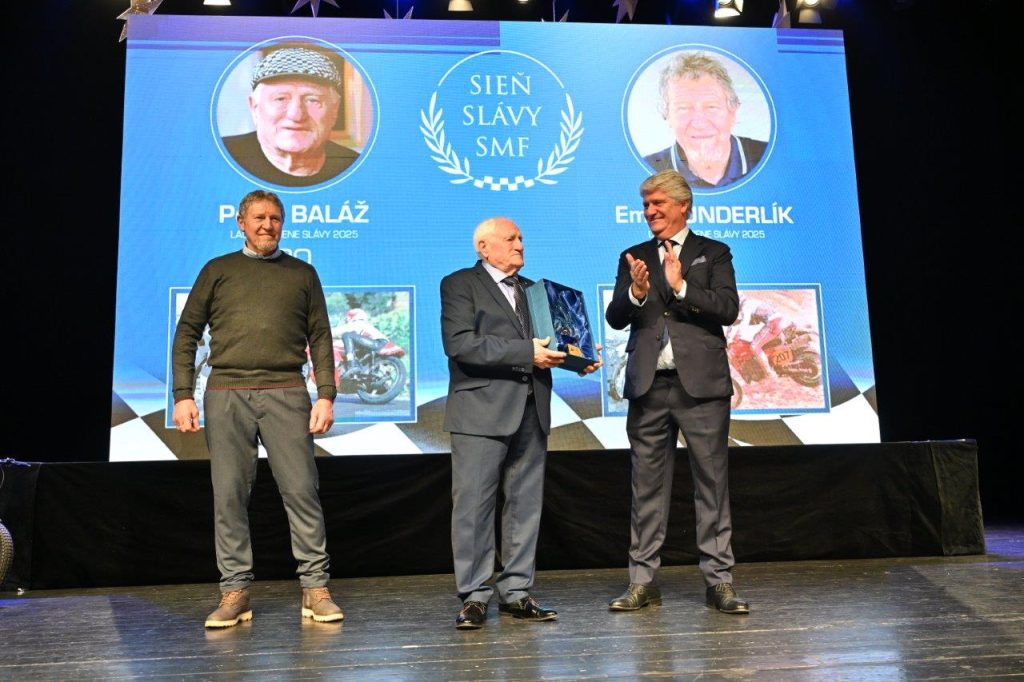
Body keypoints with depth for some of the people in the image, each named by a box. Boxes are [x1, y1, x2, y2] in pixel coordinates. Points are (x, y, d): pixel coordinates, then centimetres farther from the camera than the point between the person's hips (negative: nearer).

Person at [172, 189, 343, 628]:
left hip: (285, 393, -1)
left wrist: (326, 394, -1)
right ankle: (235, 592, 12)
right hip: (226, 393, 1)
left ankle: (315, 588, 3)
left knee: (301, 490, -5)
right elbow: (187, 333, 11)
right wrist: (183, 395, 1)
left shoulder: (302, 274, 14)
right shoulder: (218, 271, 14)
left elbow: (320, 339, 10)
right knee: (229, 495, 2)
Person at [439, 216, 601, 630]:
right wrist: (526, 353, -18)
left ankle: (515, 593, 17)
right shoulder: (459, 284, 1)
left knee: (525, 504, 7)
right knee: (473, 505, -3)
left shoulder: (532, 290, 22)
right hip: (481, 413, -6)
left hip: (530, 411, 6)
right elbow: (460, 344, -14)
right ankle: (474, 597, 7)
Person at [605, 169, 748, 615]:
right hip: (648, 386, 2)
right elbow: (615, 318, 4)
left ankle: (719, 581, 11)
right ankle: (643, 581, 15)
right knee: (647, 486, 7)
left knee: (712, 483, 2)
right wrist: (636, 292, -14)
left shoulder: (713, 253, 8)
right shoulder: (633, 257, 15)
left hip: (701, 383, -2)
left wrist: (681, 286, -15)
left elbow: (728, 310, -6)